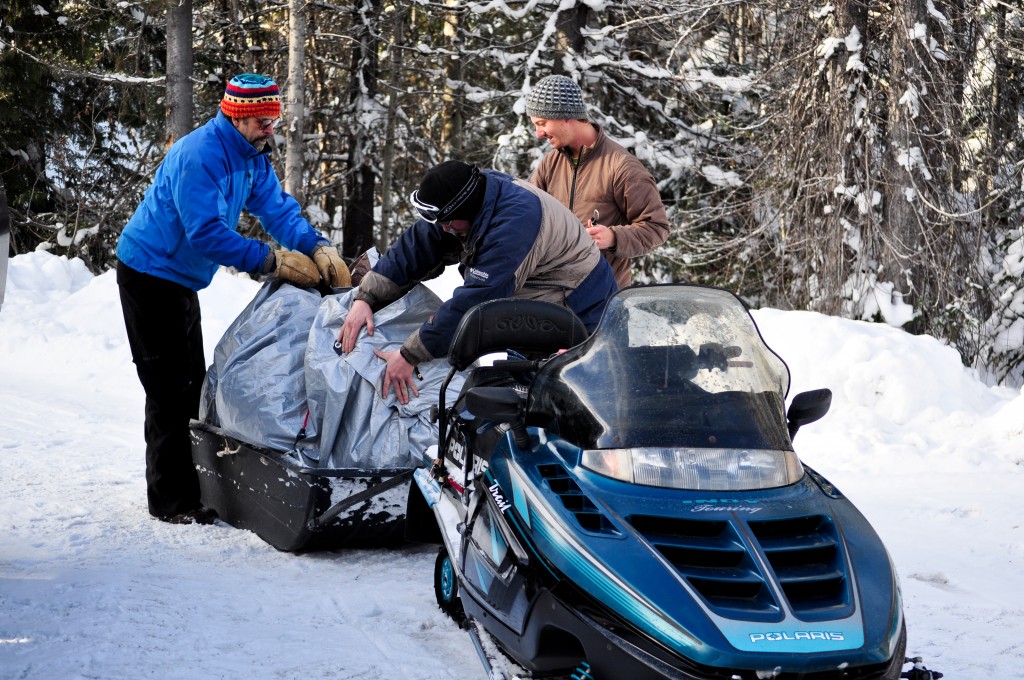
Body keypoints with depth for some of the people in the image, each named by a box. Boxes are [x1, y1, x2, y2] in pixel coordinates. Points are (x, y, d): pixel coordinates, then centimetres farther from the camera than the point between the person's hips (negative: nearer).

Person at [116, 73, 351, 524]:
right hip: (149, 273, -10)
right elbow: (207, 233, -33)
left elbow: (277, 208, -3)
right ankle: (170, 500, -5)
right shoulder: (198, 156, -26)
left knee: (192, 385, 12)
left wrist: (318, 247, -21)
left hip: (181, 279, 10)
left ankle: (193, 485, 20)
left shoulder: (252, 156, 3)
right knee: (168, 388, -9)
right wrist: (273, 262, -34)